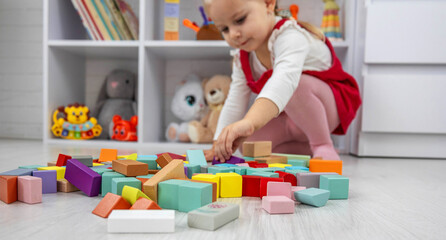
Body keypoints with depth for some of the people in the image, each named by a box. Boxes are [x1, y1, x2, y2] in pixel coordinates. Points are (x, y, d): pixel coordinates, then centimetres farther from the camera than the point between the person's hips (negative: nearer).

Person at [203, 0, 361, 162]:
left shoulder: (290, 37, -30)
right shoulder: (242, 58, -3)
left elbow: (285, 79, -51)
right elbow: (234, 104, -4)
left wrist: (249, 121, -67)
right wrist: (218, 147, -13)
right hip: (291, 119, 8)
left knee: (298, 84, -38)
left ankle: (324, 146, -19)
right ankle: (310, 151, 2)